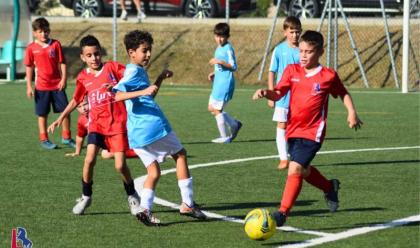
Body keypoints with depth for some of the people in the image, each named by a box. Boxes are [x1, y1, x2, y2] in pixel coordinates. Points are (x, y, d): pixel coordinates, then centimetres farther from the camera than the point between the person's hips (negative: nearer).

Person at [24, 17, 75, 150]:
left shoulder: (55, 44, 0)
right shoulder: (31, 48, -2)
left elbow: (62, 63, 2)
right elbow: (29, 68, 2)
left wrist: (63, 79, -7)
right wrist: (29, 86, -1)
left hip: (57, 85, 1)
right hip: (41, 86, -1)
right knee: (42, 114, 7)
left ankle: (66, 137, 17)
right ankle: (44, 140, 18)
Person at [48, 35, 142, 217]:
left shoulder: (112, 68, -3)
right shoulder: (83, 78, 6)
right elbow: (76, 100, 19)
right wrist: (60, 119, 17)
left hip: (117, 123, -2)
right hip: (97, 124, 2)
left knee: (120, 165, -7)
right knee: (89, 160, -16)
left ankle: (132, 196, 20)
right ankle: (86, 197, 4)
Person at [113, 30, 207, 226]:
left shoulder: (139, 71, 21)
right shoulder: (133, 71, -9)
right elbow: (118, 95, -24)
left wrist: (160, 79, 26)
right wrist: (143, 91, -33)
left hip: (137, 132, 9)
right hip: (152, 126, -9)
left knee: (153, 172, 8)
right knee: (180, 154, 7)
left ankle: (145, 209, -8)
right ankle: (187, 204, 6)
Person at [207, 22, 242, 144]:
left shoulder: (228, 49, -13)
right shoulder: (219, 48, 15)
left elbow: (233, 67, -17)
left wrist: (220, 62, -26)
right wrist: (214, 74, 12)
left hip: (225, 82, -10)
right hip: (218, 82, 10)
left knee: (217, 109, -6)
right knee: (211, 108, 12)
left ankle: (225, 137, 4)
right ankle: (234, 124, 21)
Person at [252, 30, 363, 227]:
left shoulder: (328, 76, -3)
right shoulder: (292, 71, 4)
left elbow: (343, 94, 13)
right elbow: (278, 94, -5)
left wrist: (352, 112, 1)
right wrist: (266, 93, -25)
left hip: (312, 132, -5)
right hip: (293, 130, 5)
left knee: (295, 169, -18)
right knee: (303, 170, 19)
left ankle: (283, 212, -14)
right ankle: (330, 187, 47)